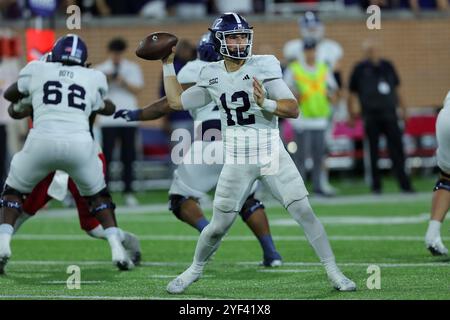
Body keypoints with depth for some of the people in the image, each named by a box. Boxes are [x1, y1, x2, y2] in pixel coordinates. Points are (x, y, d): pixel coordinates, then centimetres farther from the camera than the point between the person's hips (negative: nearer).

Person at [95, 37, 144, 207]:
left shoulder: (132, 68, 10)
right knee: (106, 156, -8)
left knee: (128, 157, 2)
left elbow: (137, 89, 0)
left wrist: (123, 82, -15)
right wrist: (106, 82, -16)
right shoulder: (100, 70, 7)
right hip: (108, 120, -1)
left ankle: (128, 192, 7)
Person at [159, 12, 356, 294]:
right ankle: (195, 270, 28)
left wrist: (266, 104, -32)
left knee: (305, 213, -8)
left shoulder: (264, 67, -9)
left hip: (273, 157, -2)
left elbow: (294, 110, -14)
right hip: (237, 162, 2)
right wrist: (168, 64, 13)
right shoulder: (212, 76, 2)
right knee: (219, 226, 4)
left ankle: (334, 272, 2)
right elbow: (177, 101, 14)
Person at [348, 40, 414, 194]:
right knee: (374, 151, 1)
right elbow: (352, 93, 7)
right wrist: (352, 113, 3)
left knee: (397, 149, -2)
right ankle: (376, 186, 8)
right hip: (371, 116, -2)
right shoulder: (360, 69, 4)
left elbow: (397, 90, 20)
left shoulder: (387, 66, 13)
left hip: (390, 114, 2)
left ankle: (404, 184, -1)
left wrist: (403, 109, 17)